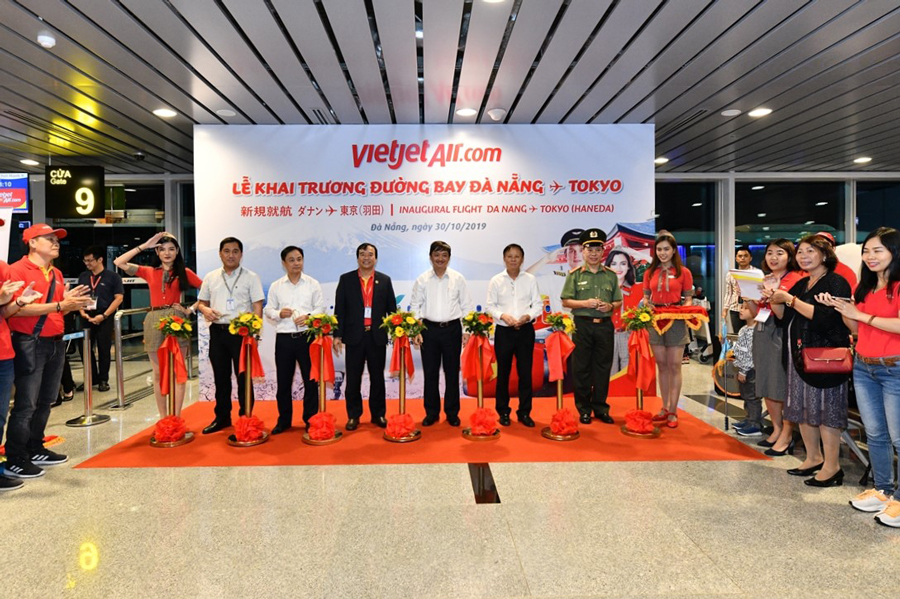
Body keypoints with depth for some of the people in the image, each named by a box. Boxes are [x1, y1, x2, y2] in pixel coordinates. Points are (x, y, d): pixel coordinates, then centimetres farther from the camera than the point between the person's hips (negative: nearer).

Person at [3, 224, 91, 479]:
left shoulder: (57, 274, 15)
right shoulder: (17, 270, -10)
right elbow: (19, 308, -21)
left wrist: (71, 303, 2)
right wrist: (60, 305, -23)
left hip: (56, 342, 8)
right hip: (30, 343, -8)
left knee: (46, 400, 15)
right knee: (26, 403, -5)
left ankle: (35, 450, 27)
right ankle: (15, 460, 5)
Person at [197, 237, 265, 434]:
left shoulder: (251, 277, 0)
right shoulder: (210, 277, 12)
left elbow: (258, 305, -5)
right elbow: (201, 302, 18)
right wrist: (205, 310, -6)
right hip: (217, 331, 4)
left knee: (243, 376, 0)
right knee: (220, 376, 12)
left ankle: (245, 418, 9)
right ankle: (222, 417, 23)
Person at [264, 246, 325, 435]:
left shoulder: (313, 284, 4)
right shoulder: (276, 286, 8)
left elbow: (321, 308, 2)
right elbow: (268, 309, 9)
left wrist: (309, 317, -16)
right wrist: (279, 313, -11)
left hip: (307, 337, -1)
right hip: (283, 338, 2)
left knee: (310, 379, 3)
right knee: (283, 381, 8)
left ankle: (310, 419, 15)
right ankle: (284, 420, 21)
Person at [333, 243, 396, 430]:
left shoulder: (385, 280, 6)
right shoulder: (346, 279, 3)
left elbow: (392, 308, 7)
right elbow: (339, 309, 1)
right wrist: (338, 335, -5)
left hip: (377, 336, 1)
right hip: (354, 336, -1)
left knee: (377, 377, 9)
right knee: (353, 378, 5)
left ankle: (378, 414, 20)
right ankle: (353, 415, 17)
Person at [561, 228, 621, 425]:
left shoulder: (611, 275, 10)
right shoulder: (575, 275, 2)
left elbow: (618, 302, 13)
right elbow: (566, 301, 0)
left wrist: (610, 306, -9)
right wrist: (585, 303, -14)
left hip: (605, 325, 2)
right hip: (582, 325, -2)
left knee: (603, 367, 7)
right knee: (581, 367, 2)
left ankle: (600, 408, 18)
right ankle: (584, 409, 13)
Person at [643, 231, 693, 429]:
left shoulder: (683, 272, 1)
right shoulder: (650, 273, 8)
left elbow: (689, 299, 2)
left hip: (676, 321, -3)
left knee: (674, 366, 0)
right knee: (662, 366, 9)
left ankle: (673, 412, 6)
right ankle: (664, 408, 18)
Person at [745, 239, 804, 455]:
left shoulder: (796, 278, -6)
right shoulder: (764, 279, 15)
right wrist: (748, 297, 1)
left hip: (784, 334, -7)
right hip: (763, 334, 8)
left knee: (785, 386, -4)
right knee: (766, 384, 12)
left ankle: (787, 436, 6)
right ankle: (777, 429, 25)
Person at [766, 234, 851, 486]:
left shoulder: (836, 283, -7)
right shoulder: (801, 284, 16)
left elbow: (824, 317, -22)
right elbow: (785, 317, 14)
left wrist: (791, 299, -19)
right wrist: (774, 300, -3)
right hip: (799, 353, 8)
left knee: (825, 409, -4)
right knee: (802, 407, 11)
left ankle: (832, 466, 5)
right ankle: (813, 458, 24)